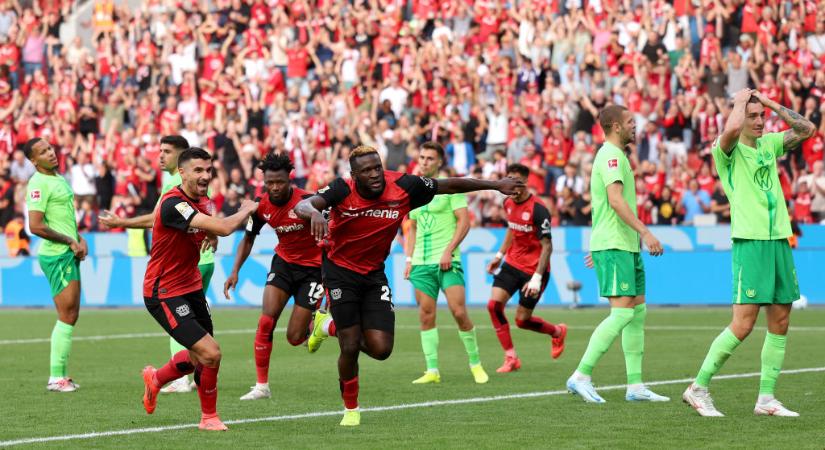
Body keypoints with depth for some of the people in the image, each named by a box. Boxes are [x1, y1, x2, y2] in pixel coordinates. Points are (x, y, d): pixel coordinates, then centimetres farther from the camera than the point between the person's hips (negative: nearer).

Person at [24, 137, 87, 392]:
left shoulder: (59, 178, 15)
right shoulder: (38, 184, -14)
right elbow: (35, 226, -21)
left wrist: (80, 239, 9)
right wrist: (70, 242, -15)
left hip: (68, 255, 9)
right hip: (56, 256, -9)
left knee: (71, 316, 11)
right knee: (67, 316, -9)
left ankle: (62, 374, 17)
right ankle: (56, 378, -4)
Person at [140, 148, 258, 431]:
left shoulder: (201, 202, 4)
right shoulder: (173, 204, -26)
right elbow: (224, 229, -32)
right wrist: (247, 210, -15)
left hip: (191, 287, 9)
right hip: (164, 293, -9)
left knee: (199, 357, 19)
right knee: (210, 354, -15)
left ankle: (155, 379, 46)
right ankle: (209, 417, 6)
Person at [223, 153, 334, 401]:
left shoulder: (306, 201, -24)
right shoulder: (262, 207, -7)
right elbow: (248, 239, 9)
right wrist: (235, 272, 0)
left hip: (312, 267, -4)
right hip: (283, 262, 4)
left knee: (295, 338, -7)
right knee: (266, 321, -13)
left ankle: (324, 325, 28)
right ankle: (262, 386, -2)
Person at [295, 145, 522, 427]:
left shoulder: (403, 186, -15)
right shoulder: (343, 190, -22)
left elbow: (450, 186, -3)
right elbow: (301, 206, -35)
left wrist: (496, 185, 1)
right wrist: (314, 213, -59)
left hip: (374, 274, 3)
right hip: (340, 271, -3)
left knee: (381, 350, -8)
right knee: (350, 347, -6)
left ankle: (334, 327, 25)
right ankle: (351, 408, 19)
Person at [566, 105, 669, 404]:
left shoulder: (614, 155, 20)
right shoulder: (611, 155, -12)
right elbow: (615, 200, -23)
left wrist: (597, 249, 28)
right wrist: (645, 233, -28)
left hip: (626, 246, 10)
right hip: (613, 245, -10)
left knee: (638, 311, 8)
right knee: (622, 312, -14)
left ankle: (635, 386, 9)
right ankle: (581, 377, -12)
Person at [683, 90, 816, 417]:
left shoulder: (768, 144, 16)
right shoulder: (727, 150, -4)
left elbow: (807, 129, 14)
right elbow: (732, 129, -27)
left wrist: (770, 102, 8)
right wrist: (740, 100, -7)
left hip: (779, 240, 7)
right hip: (750, 242, -7)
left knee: (780, 323, 5)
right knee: (743, 325, -11)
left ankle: (766, 399, 12)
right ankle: (698, 388, 1)